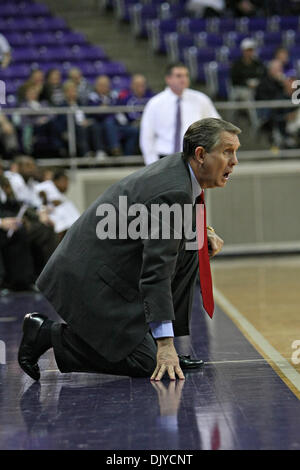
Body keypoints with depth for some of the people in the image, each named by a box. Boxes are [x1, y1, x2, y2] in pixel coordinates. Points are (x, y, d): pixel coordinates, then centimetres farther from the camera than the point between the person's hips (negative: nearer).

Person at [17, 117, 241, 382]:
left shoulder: (177, 167, 6)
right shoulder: (173, 191, -23)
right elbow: (156, 272, -27)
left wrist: (203, 232, 8)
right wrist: (165, 343, -30)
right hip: (90, 278, -10)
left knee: (191, 250, 9)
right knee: (146, 365, -10)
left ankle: (149, 335, 11)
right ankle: (47, 333, -2)